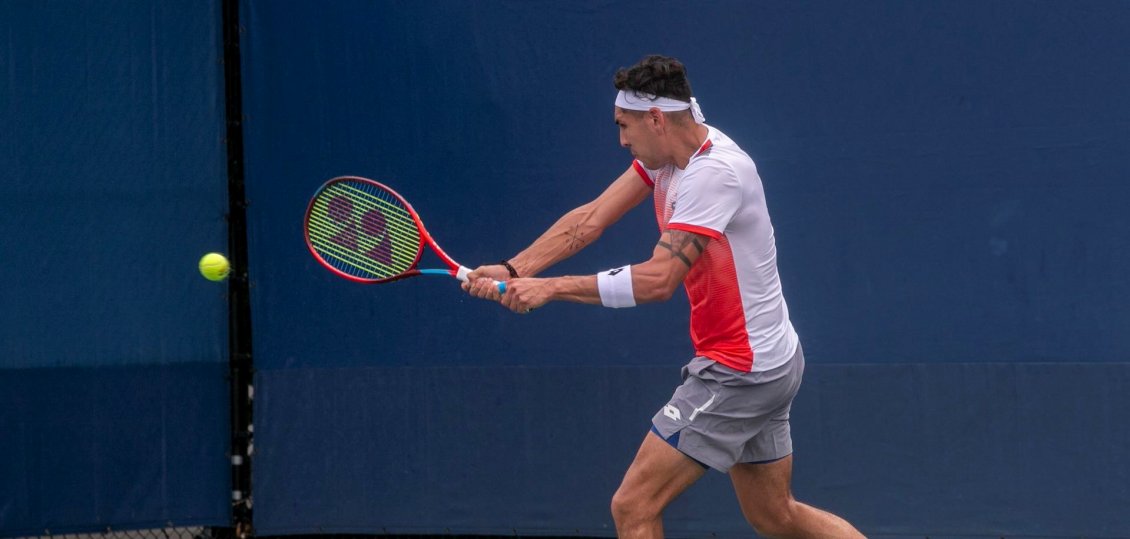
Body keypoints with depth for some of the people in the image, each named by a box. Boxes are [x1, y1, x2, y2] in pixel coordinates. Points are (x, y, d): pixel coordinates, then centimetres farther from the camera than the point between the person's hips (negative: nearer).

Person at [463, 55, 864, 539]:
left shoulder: (715, 172, -24)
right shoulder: (669, 154, 4)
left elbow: (658, 280, -30)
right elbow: (590, 220, 1)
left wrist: (552, 287, -26)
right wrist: (512, 271, -11)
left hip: (738, 371, -10)